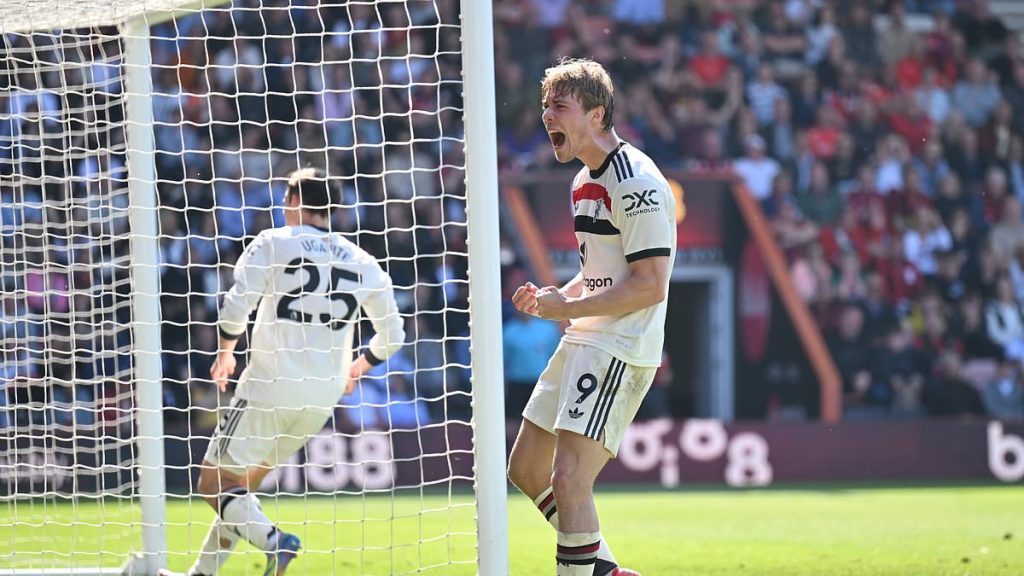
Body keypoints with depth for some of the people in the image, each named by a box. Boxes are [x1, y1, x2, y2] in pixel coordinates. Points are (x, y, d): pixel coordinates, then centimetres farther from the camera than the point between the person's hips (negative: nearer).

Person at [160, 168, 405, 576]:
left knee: (214, 484, -2)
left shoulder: (273, 243, -3)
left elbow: (236, 305, -15)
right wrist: (355, 369, 33)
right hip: (323, 397, 6)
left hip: (270, 387, -6)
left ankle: (272, 541, -27)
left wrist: (226, 352, 3)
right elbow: (392, 336, 15)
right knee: (244, 482, 21)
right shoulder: (362, 263, 10)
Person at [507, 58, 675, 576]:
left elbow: (649, 286, -21)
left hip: (620, 349, -10)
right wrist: (554, 298, 7)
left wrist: (567, 308, -17)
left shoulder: (636, 183, -16)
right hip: (581, 341, 10)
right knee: (526, 469, 13)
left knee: (568, 480, -19)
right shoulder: (586, 179, 15)